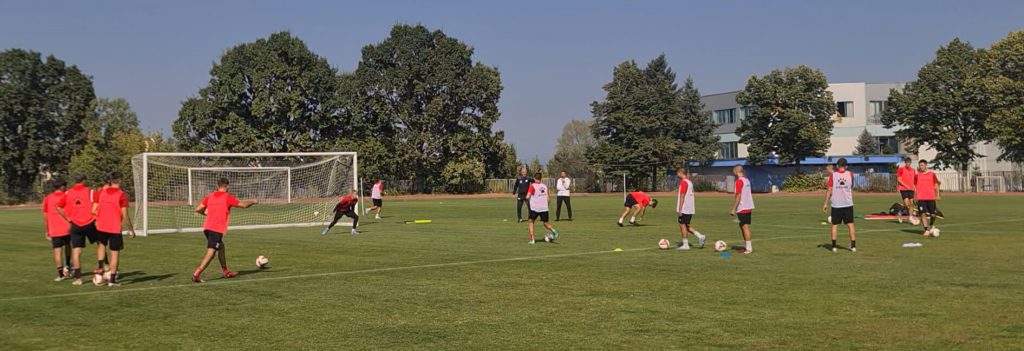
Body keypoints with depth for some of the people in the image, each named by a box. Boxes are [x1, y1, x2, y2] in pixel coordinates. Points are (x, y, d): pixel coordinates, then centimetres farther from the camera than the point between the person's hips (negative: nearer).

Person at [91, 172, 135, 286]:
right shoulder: (122, 195, -11)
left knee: (101, 246, 26)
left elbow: (94, 210, 2)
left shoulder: (101, 192, 2)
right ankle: (112, 279, 5)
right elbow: (124, 215, -12)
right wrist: (131, 229, -2)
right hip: (115, 228, -4)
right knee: (115, 252, 5)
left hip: (101, 226, 4)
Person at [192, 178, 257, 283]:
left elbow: (198, 209, 6)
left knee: (221, 247, 23)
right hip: (217, 230, -7)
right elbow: (243, 205, 1)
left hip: (207, 228, 7)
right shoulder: (227, 197, -5)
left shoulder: (210, 196, 10)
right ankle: (196, 274, -18)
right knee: (210, 253, -8)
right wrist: (253, 201, 20)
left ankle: (226, 272, 31)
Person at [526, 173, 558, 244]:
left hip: (534, 208, -4)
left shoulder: (532, 186, -6)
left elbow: (527, 197, -15)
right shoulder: (545, 186, 9)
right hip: (544, 208, 4)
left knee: (531, 222, 13)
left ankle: (532, 239, 4)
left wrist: (528, 199, 8)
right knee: (546, 223, 14)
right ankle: (553, 231, -17)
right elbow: (548, 198, 11)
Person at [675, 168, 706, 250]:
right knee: (686, 225, 16)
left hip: (684, 209, -9)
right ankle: (700, 236, 7)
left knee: (682, 225, -2)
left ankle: (685, 245, 0)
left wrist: (679, 209, -17)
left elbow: (682, 196, -18)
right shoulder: (689, 182, 14)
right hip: (690, 209, 9)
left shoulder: (683, 182, -14)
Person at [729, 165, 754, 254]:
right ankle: (745, 246, 21)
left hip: (742, 208, -9)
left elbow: (738, 196, -19)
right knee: (742, 226, 16)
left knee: (745, 227, -6)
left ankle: (749, 248, -5)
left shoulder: (739, 181, -15)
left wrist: (733, 209, -16)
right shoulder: (746, 179, 12)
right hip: (749, 207, 9)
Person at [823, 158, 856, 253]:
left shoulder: (832, 175, -5)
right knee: (850, 224, 6)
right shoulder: (850, 174, 0)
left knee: (834, 225, 8)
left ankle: (834, 246, 4)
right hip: (848, 203, 1)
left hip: (836, 204, -1)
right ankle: (853, 245, 3)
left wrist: (826, 203, -1)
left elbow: (829, 190, -6)